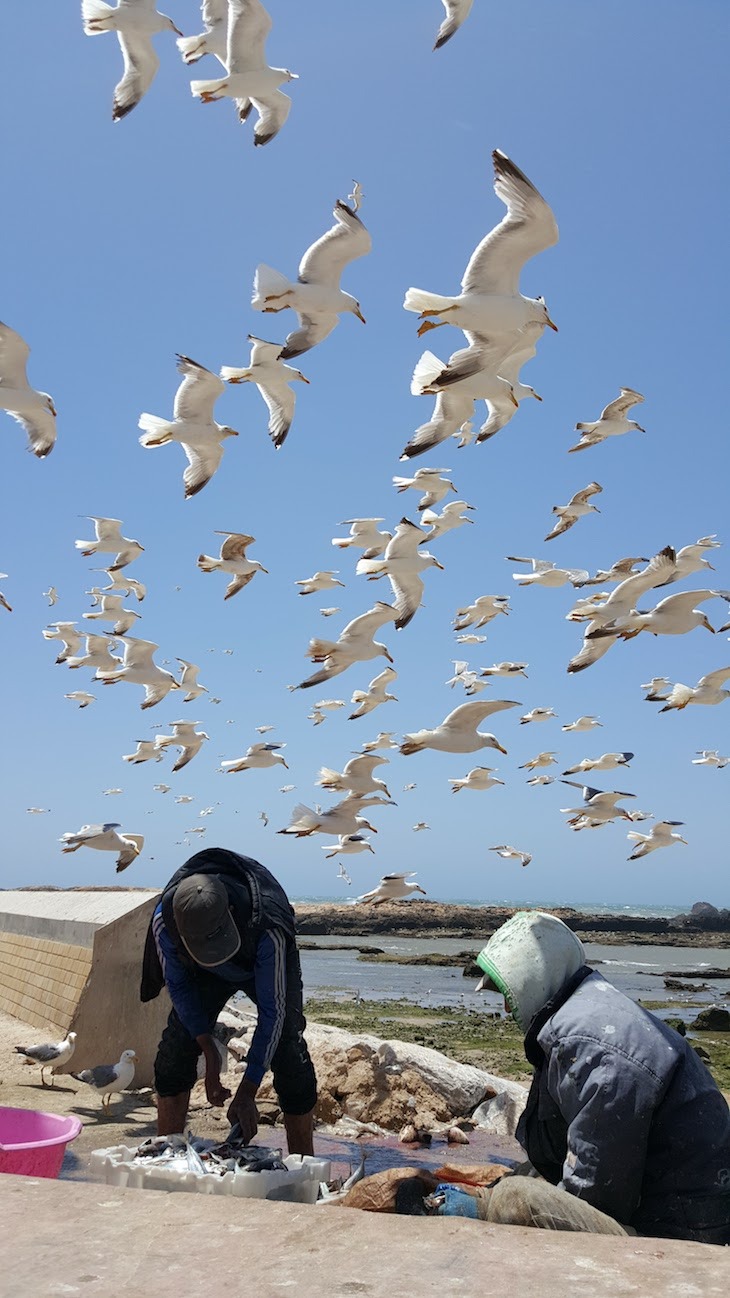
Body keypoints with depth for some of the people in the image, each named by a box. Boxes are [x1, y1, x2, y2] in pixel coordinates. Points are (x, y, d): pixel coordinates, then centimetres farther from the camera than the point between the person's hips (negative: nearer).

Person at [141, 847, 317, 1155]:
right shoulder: (164, 920, -36)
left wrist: (247, 1092, -32)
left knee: (290, 1058, -15)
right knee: (174, 1052, -9)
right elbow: (178, 985, -15)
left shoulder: (267, 928, -45)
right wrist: (209, 1049, -20)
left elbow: (272, 1011, -34)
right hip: (204, 972, 3)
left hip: (267, 966, -3)